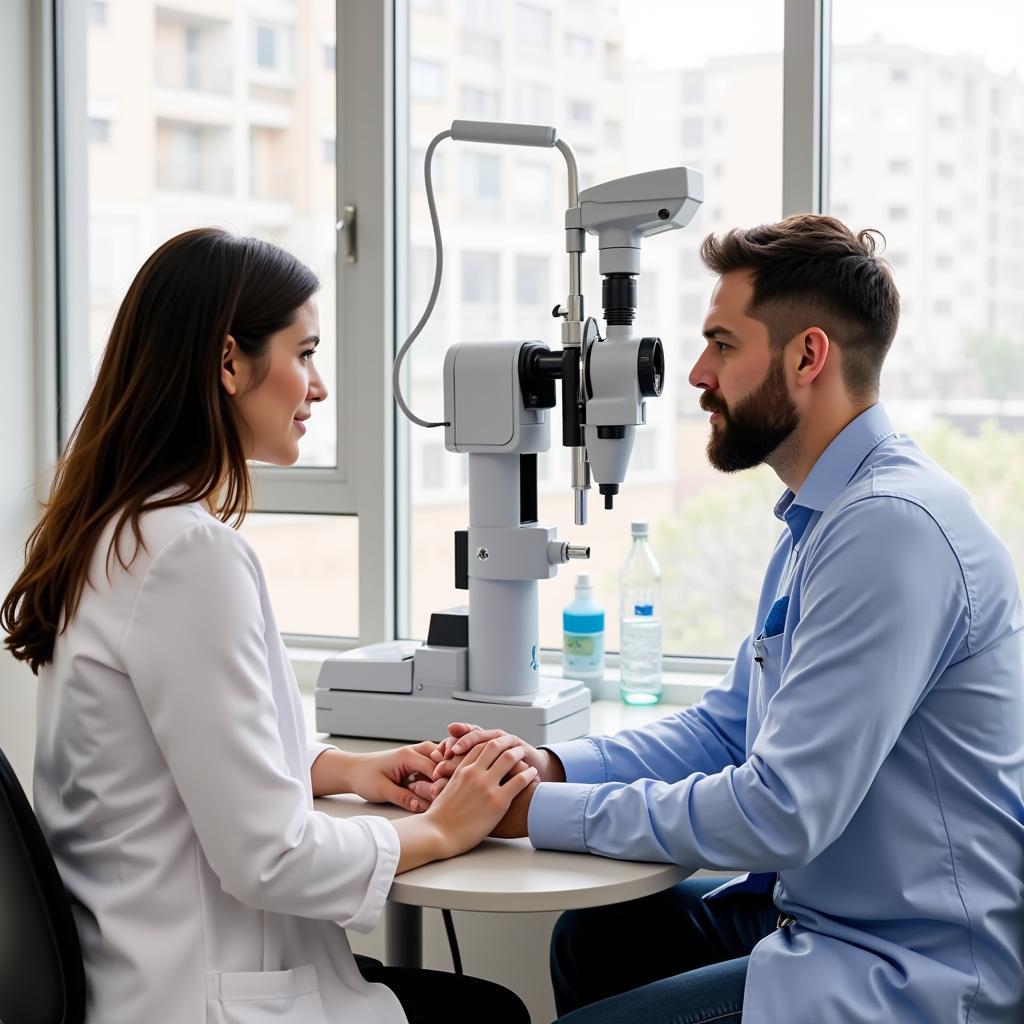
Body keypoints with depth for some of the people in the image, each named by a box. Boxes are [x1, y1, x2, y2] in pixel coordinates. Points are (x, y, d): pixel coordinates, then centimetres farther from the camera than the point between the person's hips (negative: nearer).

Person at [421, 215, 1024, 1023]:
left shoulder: (892, 526, -25)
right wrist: (550, 766, -1)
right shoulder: (824, 517, 10)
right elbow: (728, 725, 13)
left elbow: (781, 812, -27)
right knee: (591, 941, 18)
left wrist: (542, 812, -18)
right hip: (822, 912, 10)